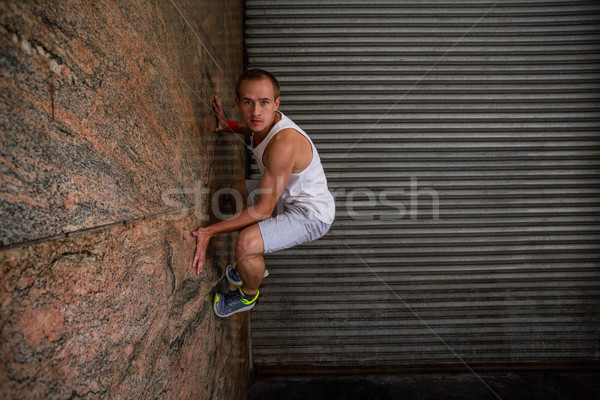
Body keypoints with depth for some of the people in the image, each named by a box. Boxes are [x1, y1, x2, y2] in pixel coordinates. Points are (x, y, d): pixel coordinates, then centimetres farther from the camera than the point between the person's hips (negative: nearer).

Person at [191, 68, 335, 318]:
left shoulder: (283, 143, -33)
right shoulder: (268, 122, -6)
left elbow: (263, 210, -29)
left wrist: (209, 232, -25)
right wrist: (229, 126, 5)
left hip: (311, 215, -10)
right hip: (290, 197, 10)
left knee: (247, 242, -29)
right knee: (238, 189, 24)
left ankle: (248, 296, 8)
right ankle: (255, 266, 34)